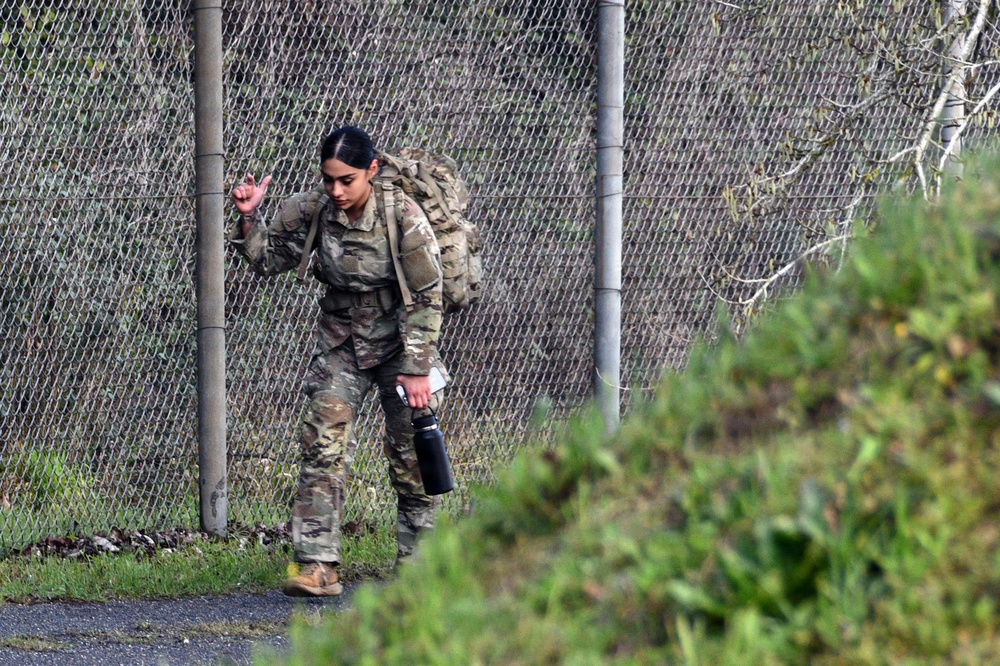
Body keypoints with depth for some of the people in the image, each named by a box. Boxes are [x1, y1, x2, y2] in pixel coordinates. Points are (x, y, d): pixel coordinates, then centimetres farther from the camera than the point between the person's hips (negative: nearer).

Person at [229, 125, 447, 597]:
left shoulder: (401, 213, -19)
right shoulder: (311, 211, -9)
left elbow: (425, 296, -16)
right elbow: (269, 261, 4)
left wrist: (416, 368, -18)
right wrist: (249, 219, -14)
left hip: (399, 340, -2)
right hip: (340, 343, 2)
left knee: (411, 451, 2)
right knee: (323, 442, -13)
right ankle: (317, 566, -17)